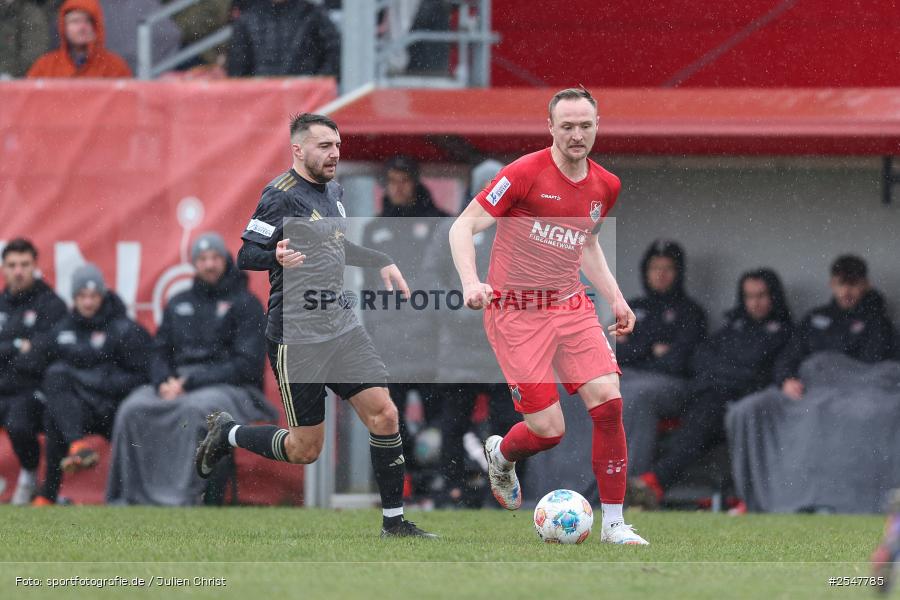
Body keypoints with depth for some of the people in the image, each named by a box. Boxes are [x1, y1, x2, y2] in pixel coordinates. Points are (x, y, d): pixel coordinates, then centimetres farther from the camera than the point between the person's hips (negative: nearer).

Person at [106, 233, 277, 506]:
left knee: (194, 409, -38)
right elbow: (160, 353, 19)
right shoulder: (178, 304, 20)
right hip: (174, 384, 5)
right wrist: (163, 382, -6)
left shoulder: (245, 304, 2)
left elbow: (246, 365, -7)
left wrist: (188, 383, -13)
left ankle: (184, 496, -42)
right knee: (133, 409, -23)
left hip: (231, 388, -5)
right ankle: (129, 495, -24)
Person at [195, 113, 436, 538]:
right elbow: (245, 255, -17)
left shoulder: (334, 191, 11)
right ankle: (226, 434, 24)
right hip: (297, 339, -7)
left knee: (384, 414, -7)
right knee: (305, 450, -2)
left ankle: (394, 521, 1)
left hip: (342, 328, 7)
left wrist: (383, 263, 23)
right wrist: (276, 256, -36)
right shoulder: (282, 195, -13)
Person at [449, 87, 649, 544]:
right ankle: (501, 454, 29)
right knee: (549, 430, -9)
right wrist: (471, 283, -25)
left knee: (609, 403, -13)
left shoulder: (605, 186, 7)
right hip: (516, 313, -5)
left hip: (572, 308, 5)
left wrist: (615, 298, 16)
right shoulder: (526, 173, -12)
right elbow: (464, 225, -10)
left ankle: (614, 523, -2)